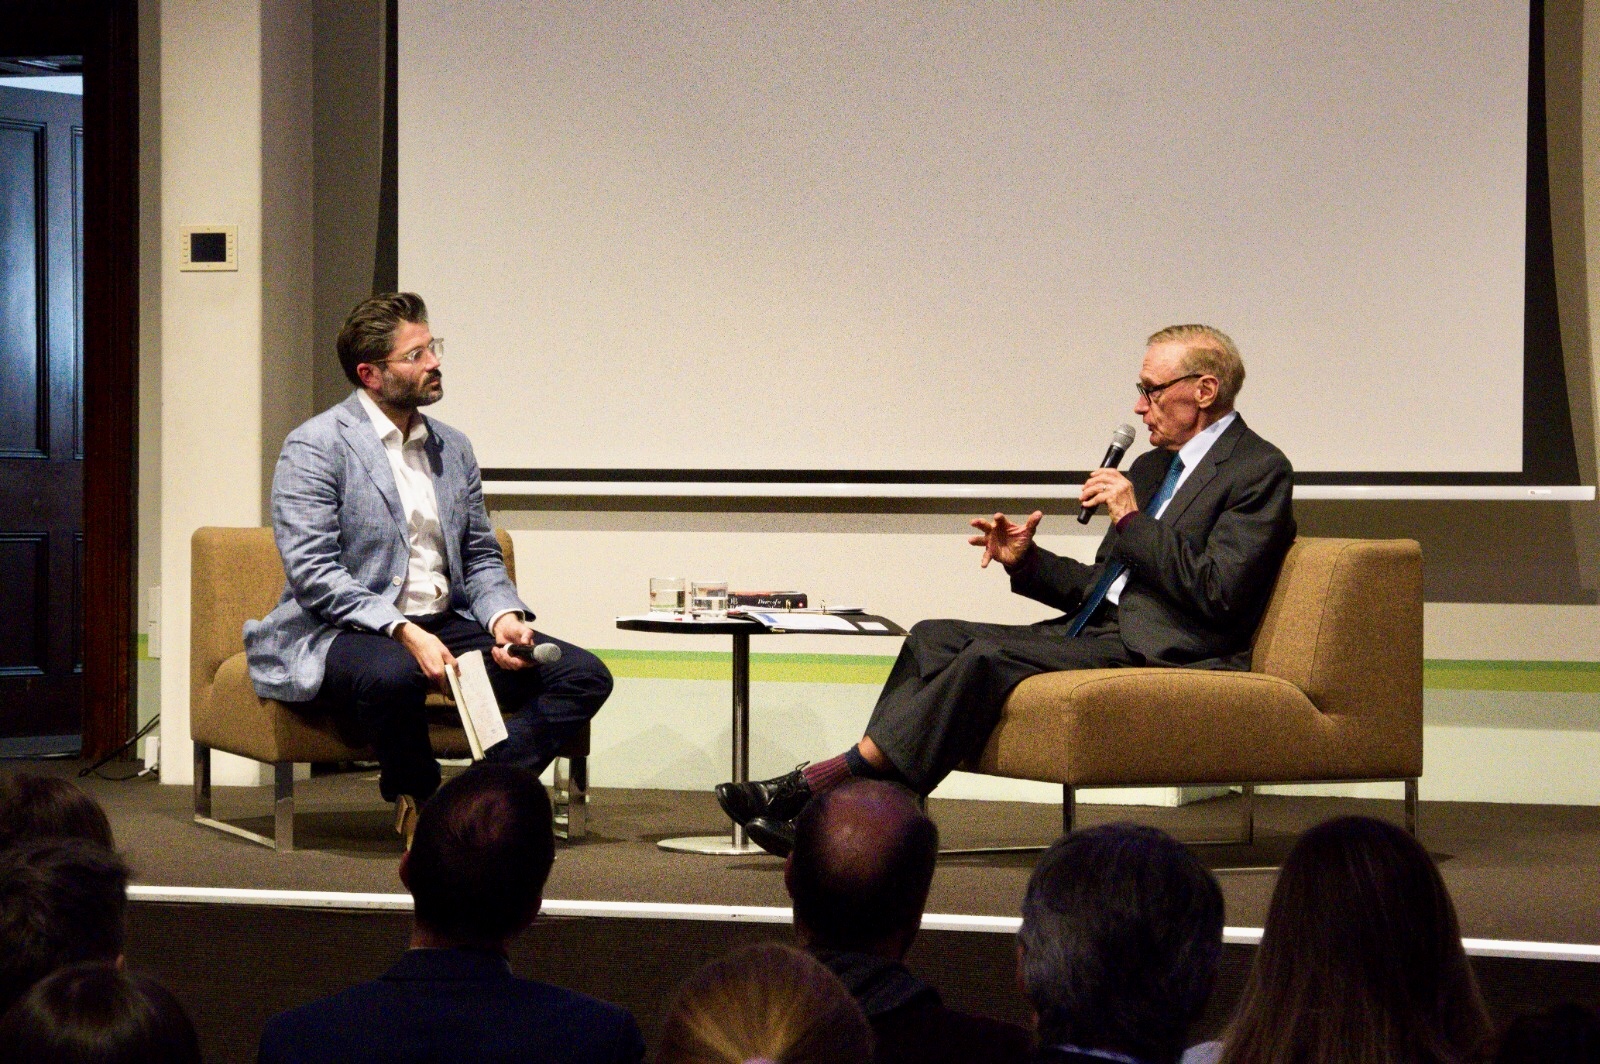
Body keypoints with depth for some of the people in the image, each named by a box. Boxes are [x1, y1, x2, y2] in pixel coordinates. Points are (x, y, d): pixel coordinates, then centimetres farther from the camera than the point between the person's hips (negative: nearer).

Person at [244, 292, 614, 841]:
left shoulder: (453, 449, 16)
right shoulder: (314, 447, -6)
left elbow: (482, 558, 19)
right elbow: (312, 572, -15)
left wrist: (504, 615, -4)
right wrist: (403, 632, -25)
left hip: (444, 625, 7)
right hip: (343, 632, -6)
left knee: (584, 675, -12)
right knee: (393, 674, -42)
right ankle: (418, 798, -13)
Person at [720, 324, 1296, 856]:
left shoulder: (1259, 470, -4)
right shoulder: (1151, 467, 23)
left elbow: (1219, 593, -17)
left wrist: (1132, 520, -13)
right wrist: (1027, 560, 6)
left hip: (1159, 651, -9)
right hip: (1101, 633, 9)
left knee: (990, 656, -26)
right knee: (934, 638, -7)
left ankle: (822, 781, -25)